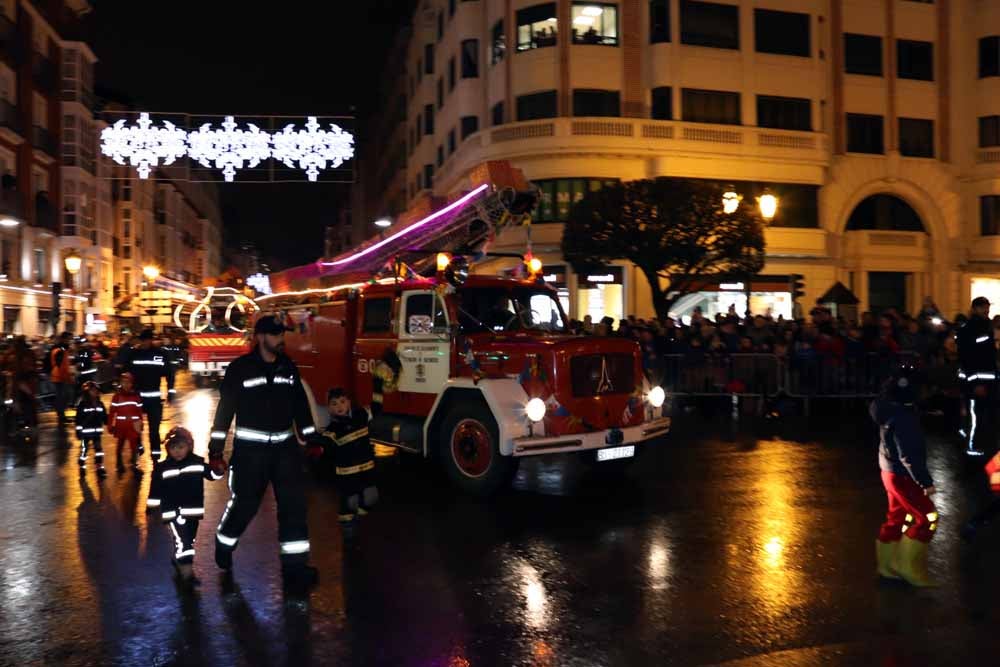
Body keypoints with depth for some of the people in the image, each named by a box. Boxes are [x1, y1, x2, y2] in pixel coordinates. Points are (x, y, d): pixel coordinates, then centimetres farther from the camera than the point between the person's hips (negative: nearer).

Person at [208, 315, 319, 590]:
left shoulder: (289, 367, 5)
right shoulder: (240, 369, -9)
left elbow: (300, 405, 11)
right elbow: (225, 408, -8)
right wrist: (215, 450, -10)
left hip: (284, 445, 4)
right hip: (250, 447, -4)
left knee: (293, 502, -1)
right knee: (244, 503, 5)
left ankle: (294, 565, 5)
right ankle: (224, 545, 35)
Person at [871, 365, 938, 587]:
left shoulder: (891, 410, 1)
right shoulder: (902, 418, -27)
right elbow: (908, 455, -27)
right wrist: (925, 481, -23)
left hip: (893, 472, 10)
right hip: (902, 476, -9)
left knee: (896, 519, 17)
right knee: (928, 517, 0)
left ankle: (888, 568, 26)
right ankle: (906, 565, 7)